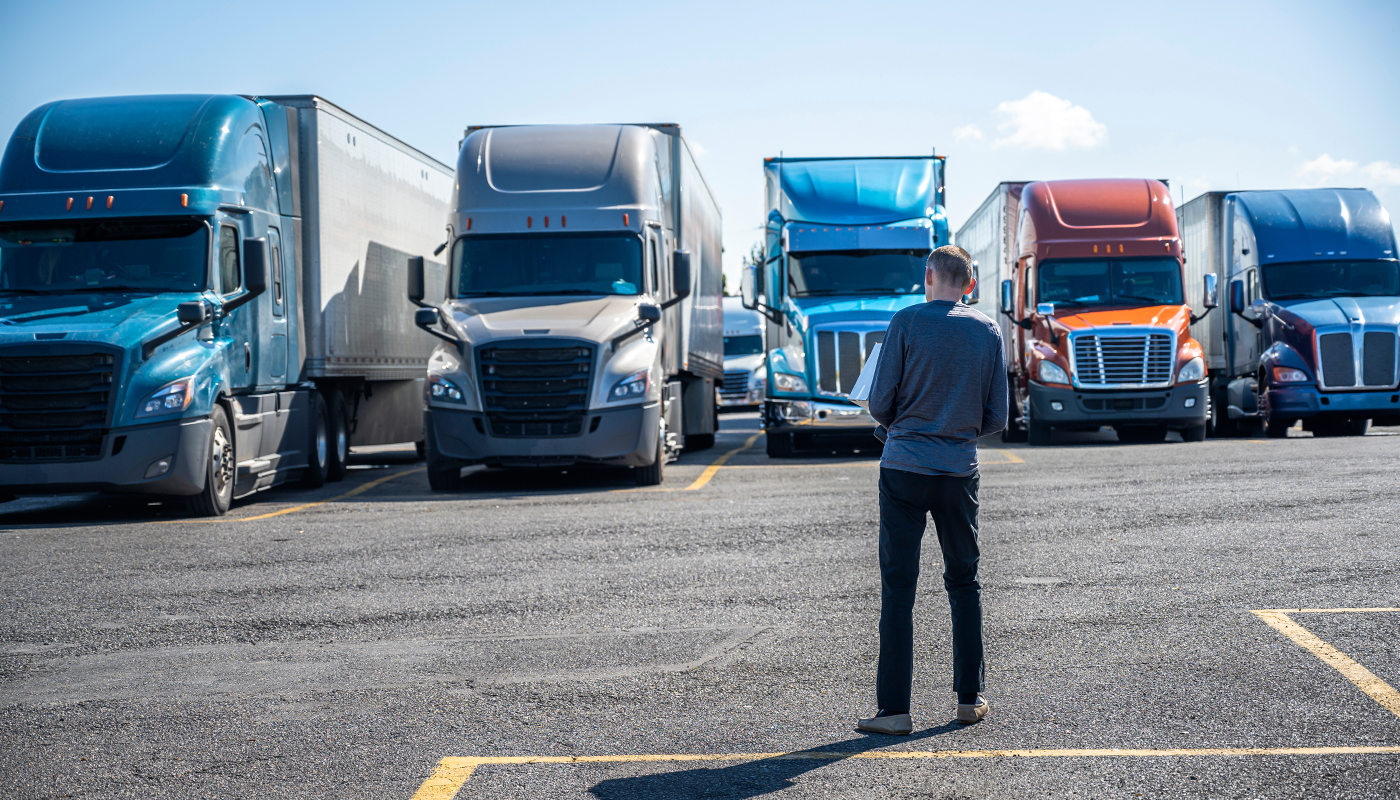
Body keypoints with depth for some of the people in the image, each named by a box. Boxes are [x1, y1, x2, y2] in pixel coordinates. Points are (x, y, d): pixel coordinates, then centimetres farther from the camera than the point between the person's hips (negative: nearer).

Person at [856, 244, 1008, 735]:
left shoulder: (907, 322, -5)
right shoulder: (988, 332, 4)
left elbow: (880, 404, -5)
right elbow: (996, 417, 6)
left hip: (904, 468, -3)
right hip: (960, 470, 3)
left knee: (897, 587, -1)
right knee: (964, 582, 16)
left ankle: (894, 709, -1)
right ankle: (970, 698, 20)